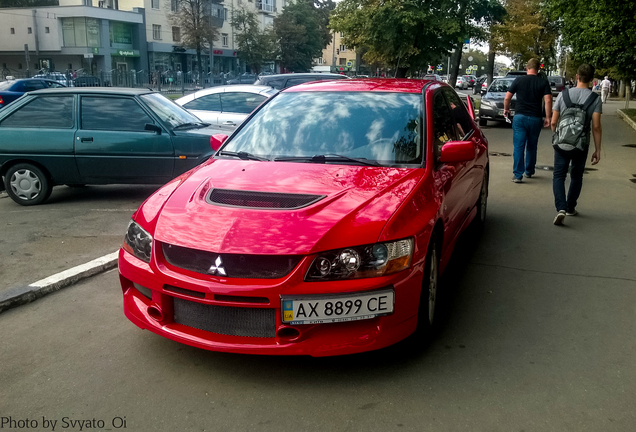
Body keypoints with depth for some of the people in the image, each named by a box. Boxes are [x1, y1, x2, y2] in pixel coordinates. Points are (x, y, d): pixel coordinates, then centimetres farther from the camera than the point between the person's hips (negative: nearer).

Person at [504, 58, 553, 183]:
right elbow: (548, 100, -8)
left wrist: (506, 109, 19)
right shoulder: (543, 82, 1)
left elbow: (507, 98, 2)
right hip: (535, 118, 1)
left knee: (518, 146, -1)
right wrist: (548, 117, -1)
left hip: (520, 117, -1)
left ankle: (517, 174, -7)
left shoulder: (519, 80, 2)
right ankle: (529, 171, 28)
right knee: (531, 147, 16)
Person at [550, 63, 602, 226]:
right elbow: (596, 127, -10)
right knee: (576, 176, 19)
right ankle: (570, 208, 29)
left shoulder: (563, 95, -4)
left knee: (559, 176, 4)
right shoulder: (595, 99, -7)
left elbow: (553, 122, 0)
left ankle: (561, 208, -16)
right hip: (581, 145, 1)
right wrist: (597, 149, -3)